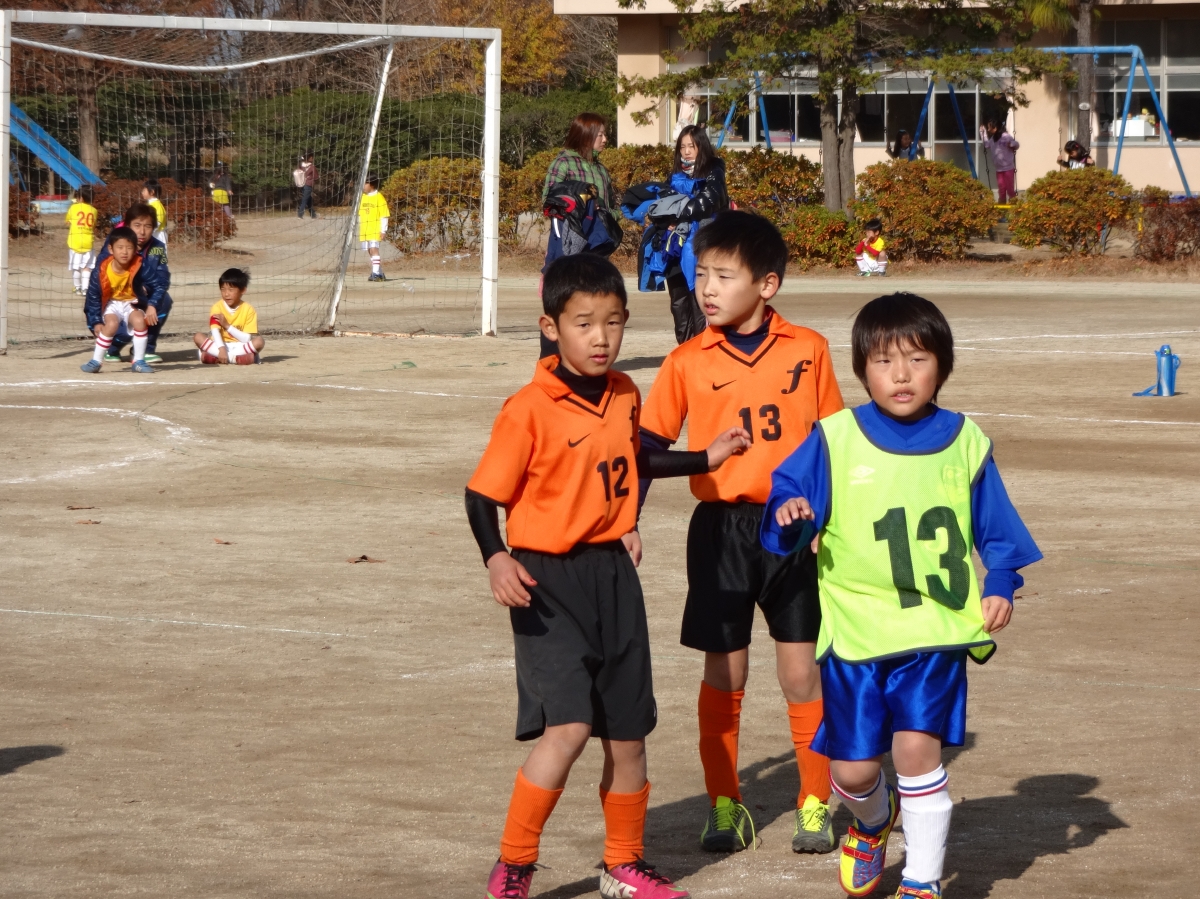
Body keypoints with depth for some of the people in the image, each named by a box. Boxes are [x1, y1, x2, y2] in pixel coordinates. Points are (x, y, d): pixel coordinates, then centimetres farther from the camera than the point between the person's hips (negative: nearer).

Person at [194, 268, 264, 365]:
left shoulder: (248, 310, -5)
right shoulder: (217, 307, -5)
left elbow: (248, 339, -13)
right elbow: (215, 331, -20)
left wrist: (227, 326, -21)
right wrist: (221, 348, -38)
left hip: (239, 346, 0)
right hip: (219, 346, 0)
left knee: (259, 341, -27)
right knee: (198, 337, -23)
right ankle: (236, 357, -34)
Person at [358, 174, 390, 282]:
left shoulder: (379, 197, -8)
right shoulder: (363, 197, 13)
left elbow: (384, 215, -9)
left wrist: (383, 230, -13)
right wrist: (360, 229, 18)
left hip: (375, 229, -7)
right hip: (365, 230, 7)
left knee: (374, 249, -16)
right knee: (371, 251, 10)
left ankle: (376, 273, -19)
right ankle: (379, 273, 18)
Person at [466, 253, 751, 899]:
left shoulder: (624, 396, 5)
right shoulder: (529, 410, -16)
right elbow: (483, 495, -13)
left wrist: (706, 459, 21)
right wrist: (497, 560, -29)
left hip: (612, 573, 7)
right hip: (549, 580, -6)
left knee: (627, 732, 12)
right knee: (569, 726, -18)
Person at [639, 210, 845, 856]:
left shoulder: (807, 351, -1)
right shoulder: (687, 363, -2)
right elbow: (649, 446, 3)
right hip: (720, 529, 0)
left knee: (802, 671, 1)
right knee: (723, 671, 6)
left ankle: (815, 803, 13)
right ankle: (723, 803, 17)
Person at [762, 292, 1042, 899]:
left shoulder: (964, 442, 3)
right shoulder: (834, 439, -1)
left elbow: (995, 528, 12)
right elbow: (788, 495, -1)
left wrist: (1000, 586, -2)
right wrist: (788, 514, -23)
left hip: (934, 628, 0)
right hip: (854, 629, 1)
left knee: (917, 746, -13)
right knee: (853, 766, 5)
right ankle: (874, 821, 42)